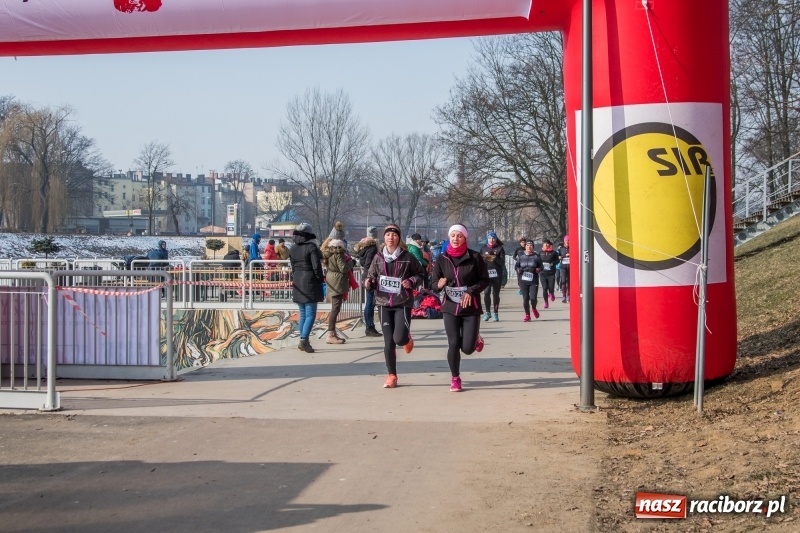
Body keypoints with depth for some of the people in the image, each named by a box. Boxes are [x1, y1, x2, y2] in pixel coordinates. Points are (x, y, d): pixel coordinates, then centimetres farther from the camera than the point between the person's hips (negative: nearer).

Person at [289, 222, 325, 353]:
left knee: (303, 314, 13)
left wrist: (294, 279, 15)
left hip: (297, 283, 6)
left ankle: (303, 342, 14)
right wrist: (321, 279, -4)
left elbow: (293, 267, 10)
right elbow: (316, 266, -15)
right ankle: (304, 340, -17)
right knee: (310, 314, -5)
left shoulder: (293, 249, 9)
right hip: (310, 282, -6)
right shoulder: (311, 247, -10)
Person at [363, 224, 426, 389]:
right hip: (384, 303, 2)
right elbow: (371, 276, 11)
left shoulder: (407, 257, -3)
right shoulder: (378, 257, 4)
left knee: (399, 338, -15)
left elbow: (421, 273, 7)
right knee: (388, 342, 2)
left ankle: (407, 339, 24)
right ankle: (392, 375, 14)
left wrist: (411, 282, -11)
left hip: (403, 303, -2)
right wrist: (368, 282, -11)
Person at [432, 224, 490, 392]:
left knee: (467, 348, -5)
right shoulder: (442, 259, 0)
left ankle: (476, 338, 33)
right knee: (453, 344, -5)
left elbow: (485, 280, -1)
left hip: (471, 308, -2)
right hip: (450, 307, 2)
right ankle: (455, 379, 15)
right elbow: (434, 283, 4)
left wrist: (471, 291, -16)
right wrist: (439, 285, -20)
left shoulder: (474, 257, -6)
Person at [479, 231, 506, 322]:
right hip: (486, 274, 0)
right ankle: (487, 312, 2)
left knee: (496, 294, 5)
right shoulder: (483, 248, 10)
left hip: (497, 274, 0)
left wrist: (494, 258, -20)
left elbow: (502, 262, -4)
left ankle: (495, 313, 16)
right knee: (486, 293, -12)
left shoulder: (500, 248, 4)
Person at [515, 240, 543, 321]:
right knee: (525, 298, -1)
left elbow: (541, 267, 9)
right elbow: (516, 266, 14)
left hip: (534, 281, -1)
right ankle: (527, 315, 13)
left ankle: (534, 309, 25)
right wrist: (518, 270, -7)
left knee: (533, 298, -9)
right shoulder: (520, 256, 8)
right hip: (523, 281, 1)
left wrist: (537, 270, -12)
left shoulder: (536, 256, 4)